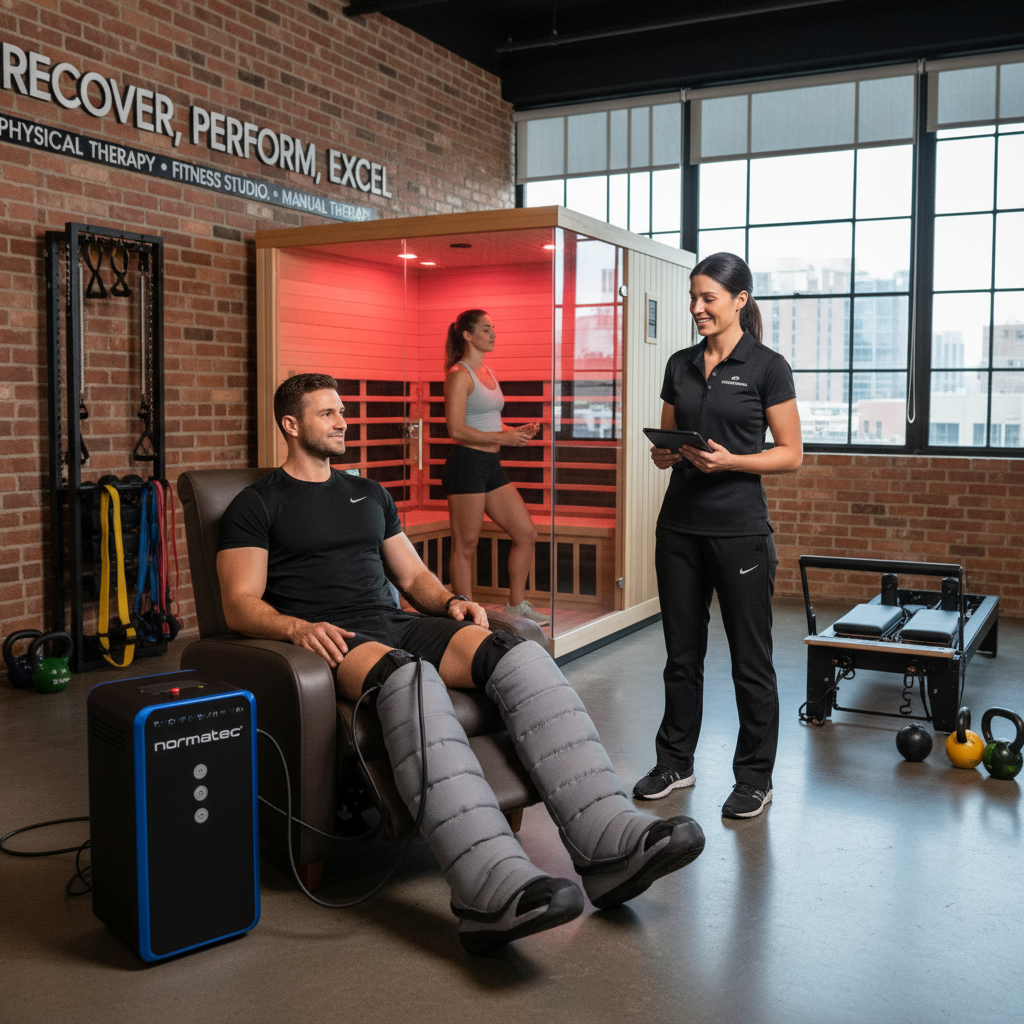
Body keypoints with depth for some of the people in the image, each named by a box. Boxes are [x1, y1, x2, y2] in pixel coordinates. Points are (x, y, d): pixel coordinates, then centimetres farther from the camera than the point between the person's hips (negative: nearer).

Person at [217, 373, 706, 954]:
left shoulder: (369, 493, 29)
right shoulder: (258, 505, 11)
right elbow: (240, 604, 0)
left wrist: (449, 601, 4)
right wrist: (297, 627, -21)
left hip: (398, 624, 6)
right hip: (332, 640, -5)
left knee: (520, 656, -25)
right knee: (410, 677, -42)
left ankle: (609, 841, -36)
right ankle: (496, 886, -57)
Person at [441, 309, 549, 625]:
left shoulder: (487, 373, 17)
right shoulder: (459, 375, -10)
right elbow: (457, 430, -18)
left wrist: (518, 431, 6)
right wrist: (504, 438, -17)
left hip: (491, 466, 9)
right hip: (466, 464, -9)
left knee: (526, 533, 10)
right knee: (465, 546, 0)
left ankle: (516, 605, 22)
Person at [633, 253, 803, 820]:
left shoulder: (767, 366, -5)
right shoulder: (680, 364, 10)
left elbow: (790, 453, -5)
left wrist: (729, 460, -19)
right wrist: (663, 454, -7)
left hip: (739, 529, -5)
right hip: (680, 524, 5)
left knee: (750, 657, 4)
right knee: (682, 651, 13)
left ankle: (754, 779, 17)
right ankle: (675, 762, 27)